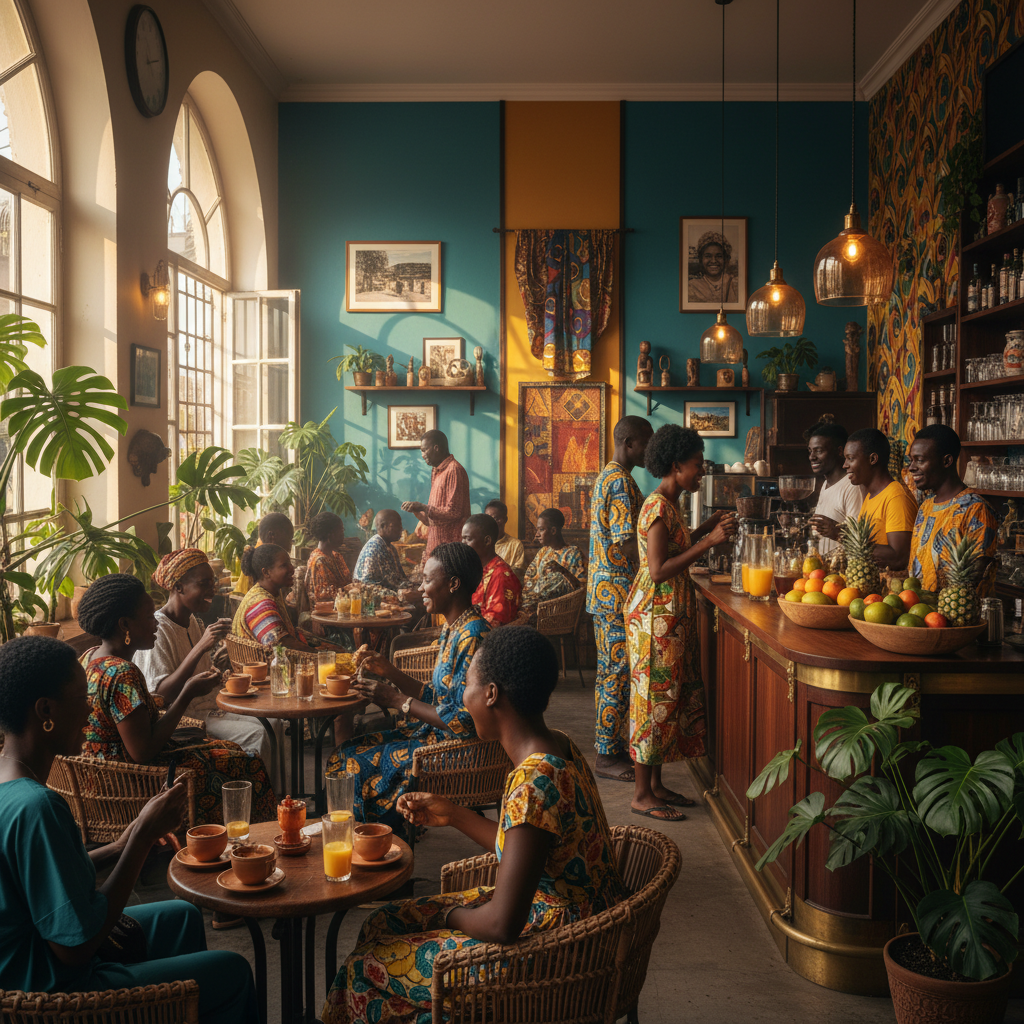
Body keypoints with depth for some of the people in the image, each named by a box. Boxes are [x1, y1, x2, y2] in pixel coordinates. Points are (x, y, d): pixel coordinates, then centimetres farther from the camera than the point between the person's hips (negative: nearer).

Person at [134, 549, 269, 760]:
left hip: (206, 711, 9)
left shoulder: (195, 623, 14)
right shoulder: (157, 630, -15)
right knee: (255, 735, -24)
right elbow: (161, 695, -26)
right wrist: (200, 647, -32)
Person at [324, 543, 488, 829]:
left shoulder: (472, 636, -22)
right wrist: (390, 672, 4)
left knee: (358, 765, -7)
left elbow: (464, 722, -24)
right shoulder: (453, 629, 9)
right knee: (346, 753, 6)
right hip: (433, 732, 10)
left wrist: (398, 701, -17)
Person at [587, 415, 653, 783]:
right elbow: (628, 545, -23)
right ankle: (608, 756, 3)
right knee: (618, 672, -4)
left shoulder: (607, 477, 16)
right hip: (618, 591, -11)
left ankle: (610, 745, 23)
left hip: (605, 590, 11)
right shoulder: (622, 482, -17)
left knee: (611, 670, 15)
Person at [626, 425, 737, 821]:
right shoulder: (658, 507, -18)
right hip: (656, 614, -10)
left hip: (671, 614, 10)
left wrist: (704, 529, 13)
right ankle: (642, 794, 6)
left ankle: (655, 784, 23)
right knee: (656, 697, -4)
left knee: (671, 696, 13)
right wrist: (709, 541, -24)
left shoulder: (668, 505, 12)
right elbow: (659, 570, -24)